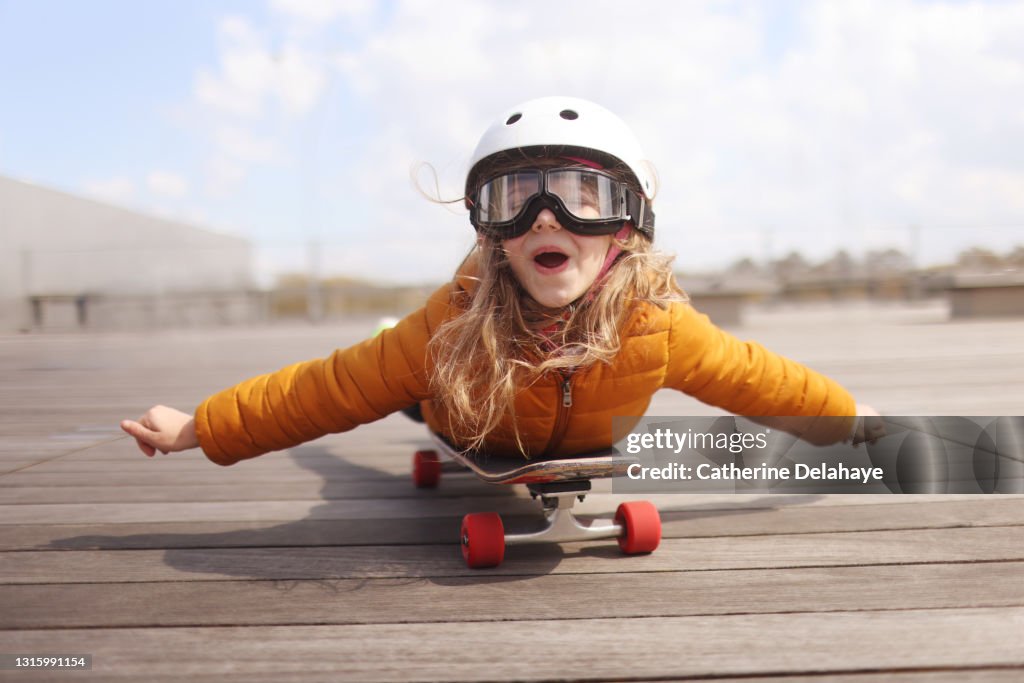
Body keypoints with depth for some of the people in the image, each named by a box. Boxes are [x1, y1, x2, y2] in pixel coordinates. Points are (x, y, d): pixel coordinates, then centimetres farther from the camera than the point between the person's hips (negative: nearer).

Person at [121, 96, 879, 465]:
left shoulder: (657, 326, -40)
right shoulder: (455, 324, -44)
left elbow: (753, 375, -24)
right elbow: (337, 386, -37)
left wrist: (853, 420, -10)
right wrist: (197, 427, -35)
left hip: (583, 450, 2)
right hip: (479, 445, -1)